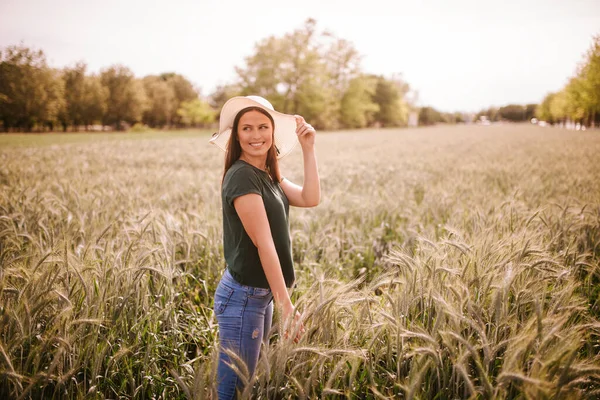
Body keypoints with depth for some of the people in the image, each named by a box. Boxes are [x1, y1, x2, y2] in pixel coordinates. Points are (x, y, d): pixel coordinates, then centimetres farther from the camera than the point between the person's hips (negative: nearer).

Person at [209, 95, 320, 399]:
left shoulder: (267, 175, 9)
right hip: (243, 296, -9)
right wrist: (286, 306, -24)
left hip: (262, 293, 9)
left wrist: (308, 149, -5)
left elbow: (310, 199, -2)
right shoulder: (242, 175, -19)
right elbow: (263, 244, -23)